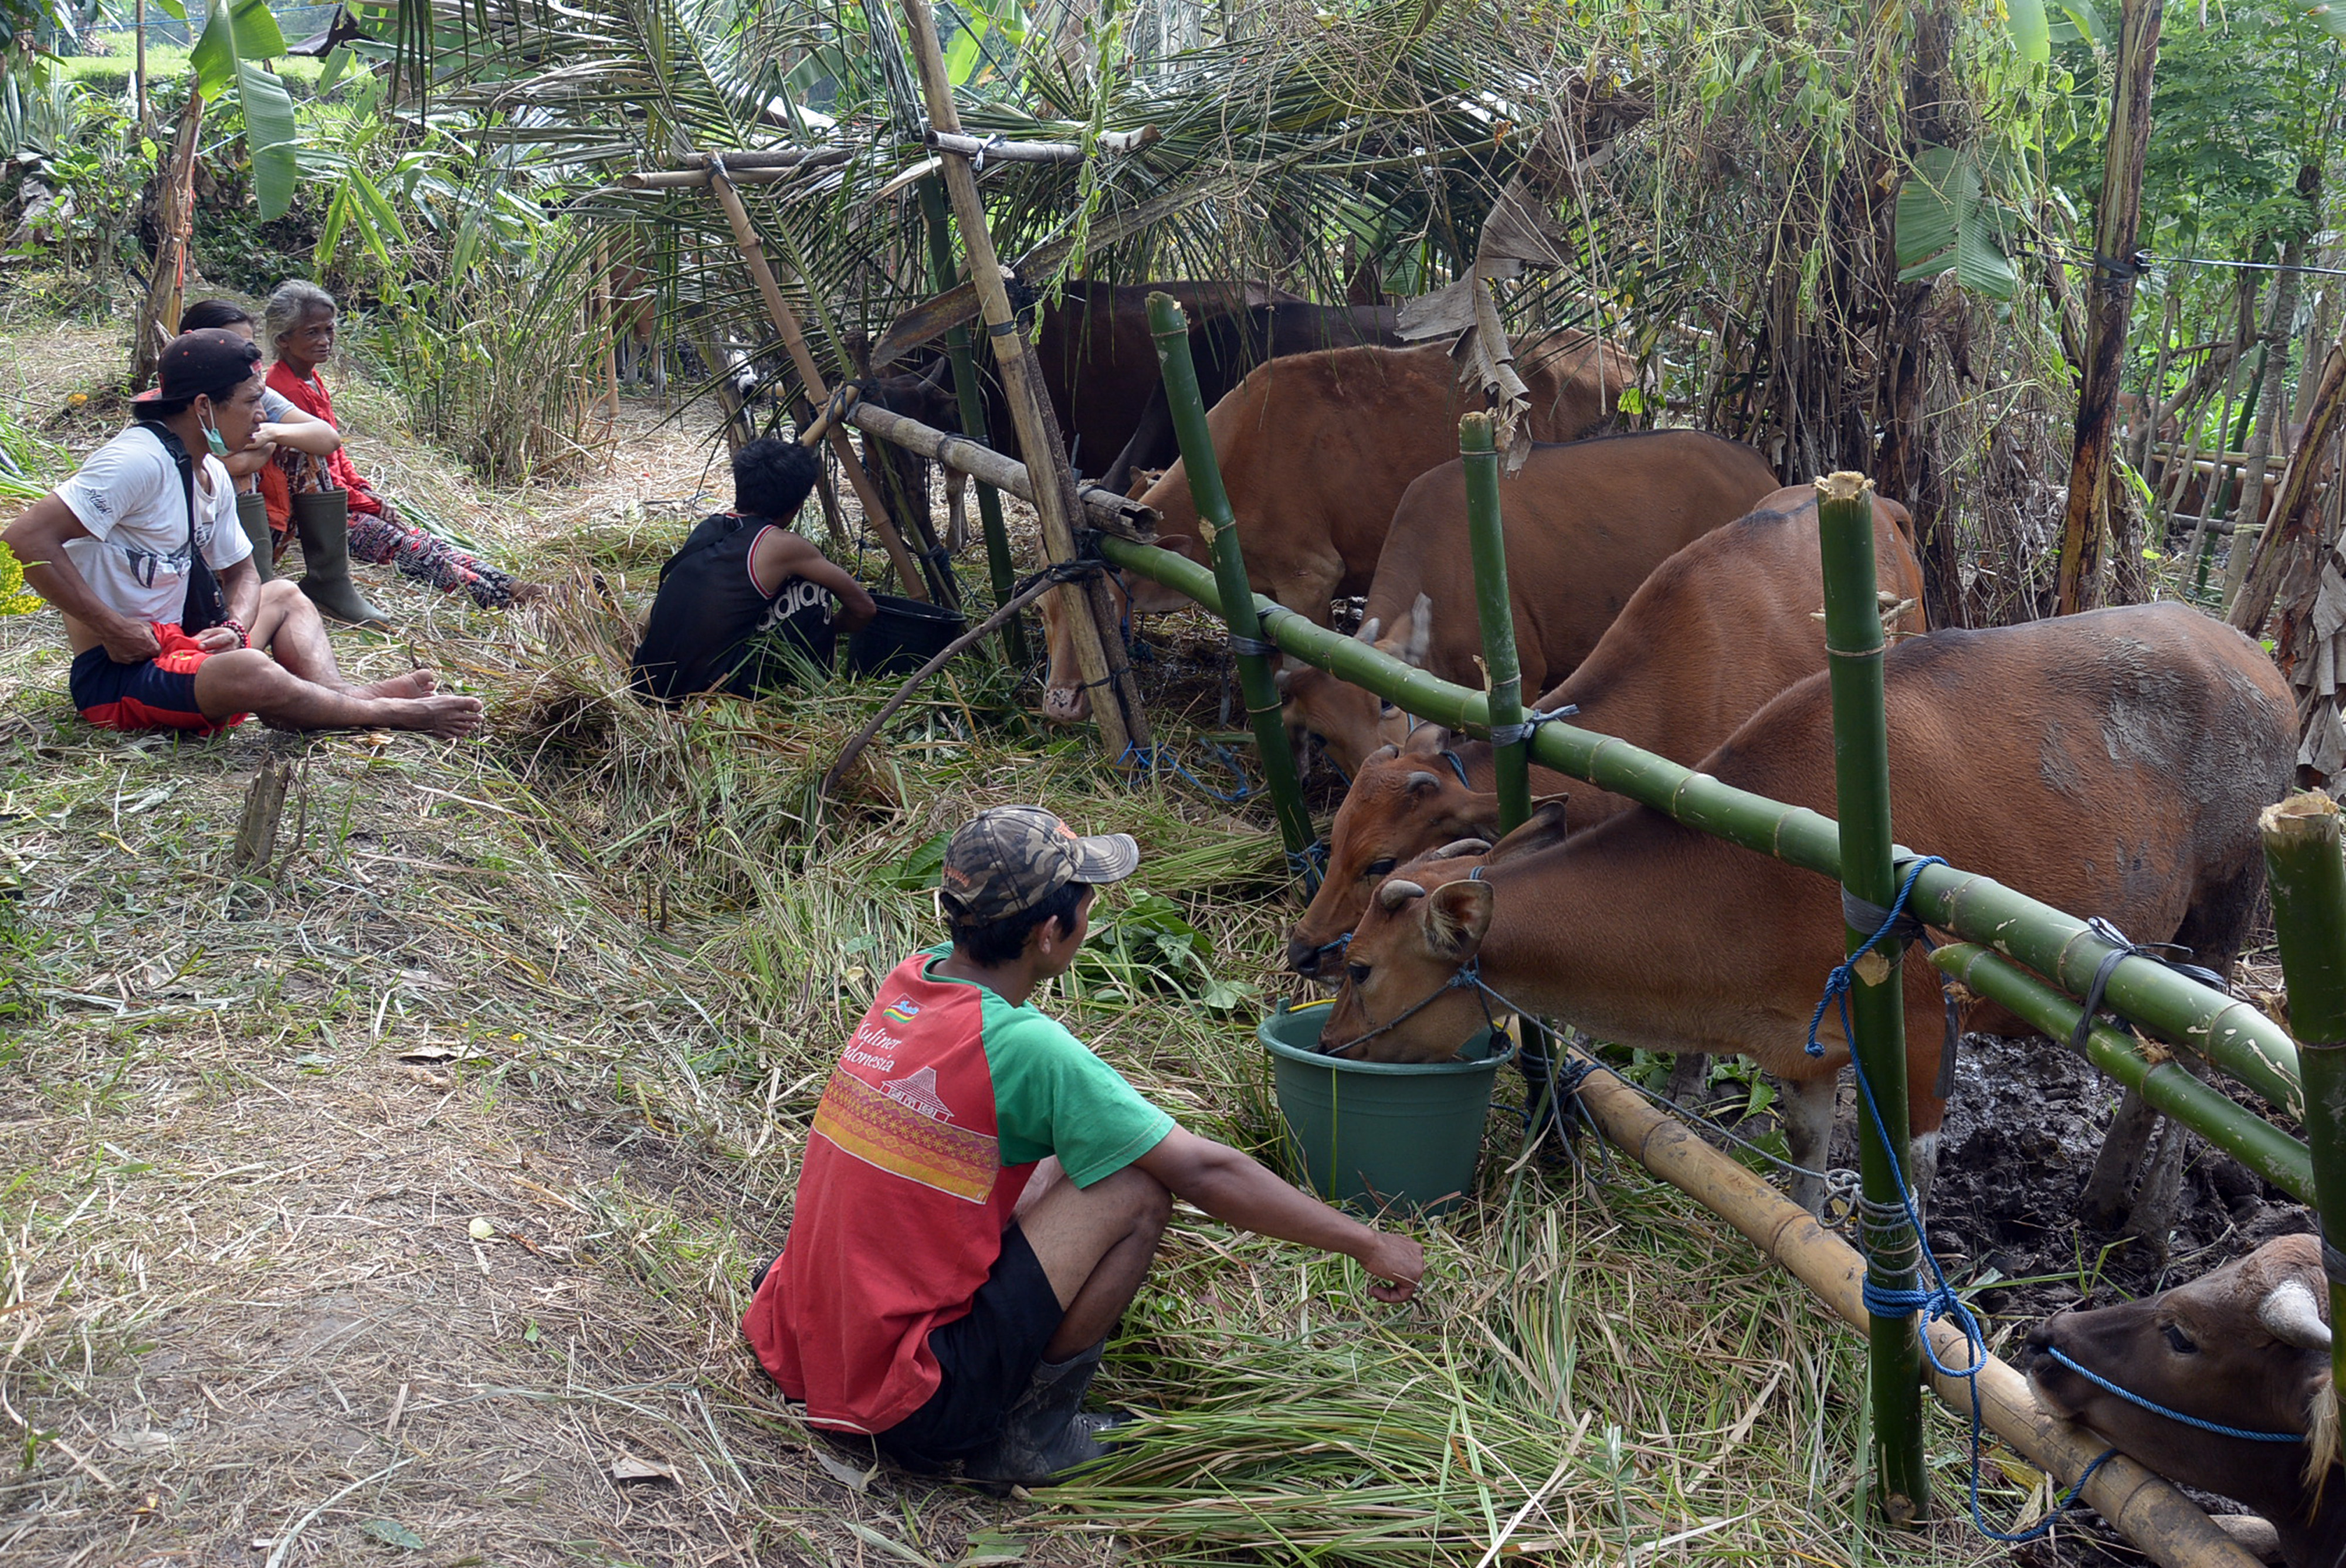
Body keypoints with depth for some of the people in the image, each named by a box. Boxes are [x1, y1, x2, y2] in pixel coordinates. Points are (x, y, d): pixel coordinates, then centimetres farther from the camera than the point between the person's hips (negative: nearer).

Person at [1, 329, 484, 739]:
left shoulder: (213, 476, 9)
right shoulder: (140, 461, -20)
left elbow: (242, 574, 20)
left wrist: (234, 627, -3)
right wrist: (116, 630, -24)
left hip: (177, 644, 10)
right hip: (115, 679, -10)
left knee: (285, 596, 18)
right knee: (248, 671, -35)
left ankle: (341, 695, -12)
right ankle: (385, 713, -13)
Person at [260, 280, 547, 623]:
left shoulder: (311, 382, 13)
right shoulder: (287, 391, -18)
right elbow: (309, 478, -18)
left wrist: (368, 493, 5)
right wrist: (369, 504, -10)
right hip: (310, 514, -10)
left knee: (418, 538, -5)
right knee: (403, 546, -19)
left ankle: (506, 586, -16)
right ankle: (497, 598, -27)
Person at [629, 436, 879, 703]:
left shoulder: (705, 529, 14)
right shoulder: (782, 546, -2)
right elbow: (864, 609, 7)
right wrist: (829, 623, 29)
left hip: (646, 682, 6)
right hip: (712, 688, -6)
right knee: (813, 591, 6)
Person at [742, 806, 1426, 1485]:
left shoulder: (909, 984, 2)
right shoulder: (1026, 1047, -21)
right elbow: (1204, 1173, -15)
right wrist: (1369, 1244, -4)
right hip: (908, 1405, -8)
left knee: (1059, 1167, 17)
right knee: (1137, 1191, -10)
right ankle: (1029, 1435, 1)